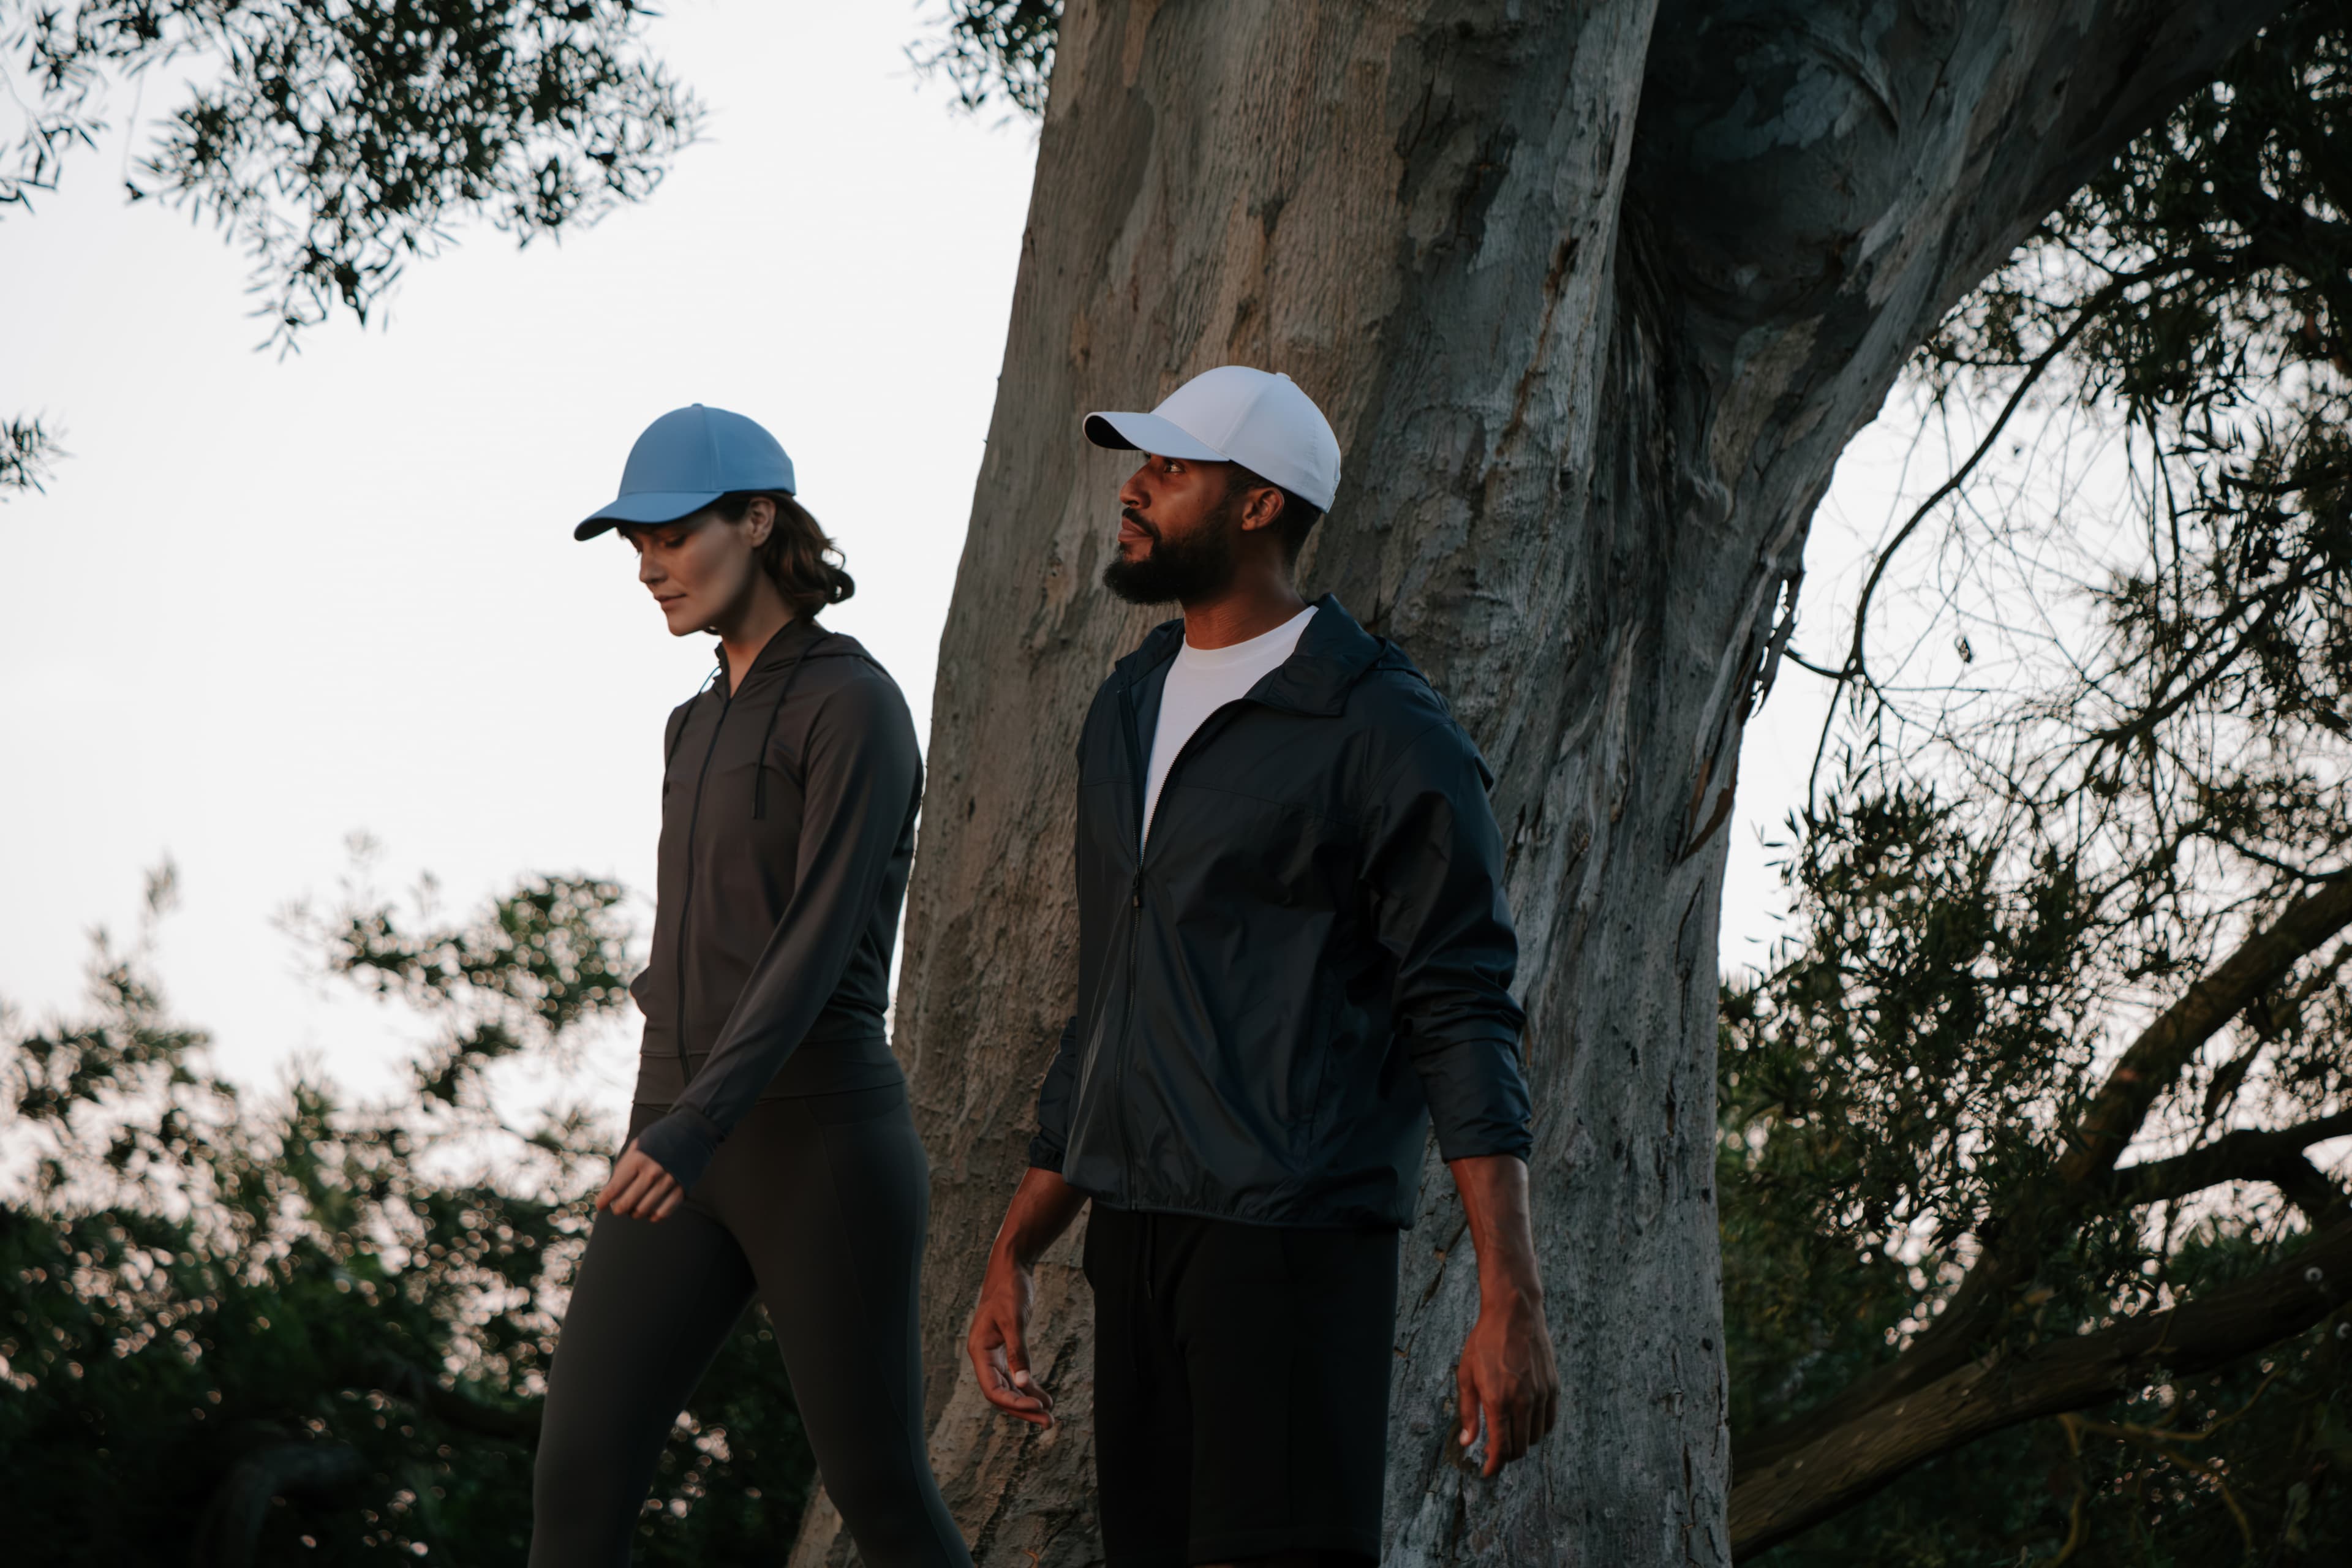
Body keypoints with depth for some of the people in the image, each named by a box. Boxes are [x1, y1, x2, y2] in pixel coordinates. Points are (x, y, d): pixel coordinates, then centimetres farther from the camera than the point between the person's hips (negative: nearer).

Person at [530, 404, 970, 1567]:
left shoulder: (858, 709, -9)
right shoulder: (703, 730, 18)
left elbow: (822, 941, -19)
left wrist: (687, 1134, -28)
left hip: (822, 1146, -7)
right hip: (693, 1155, 7)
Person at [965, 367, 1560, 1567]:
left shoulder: (1384, 735, -6)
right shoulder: (1126, 713, 18)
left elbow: (1464, 1021, -10)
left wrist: (1511, 1303, -17)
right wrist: (1014, 1253, 20)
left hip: (1294, 1242, -7)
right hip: (1136, 1240, 8)